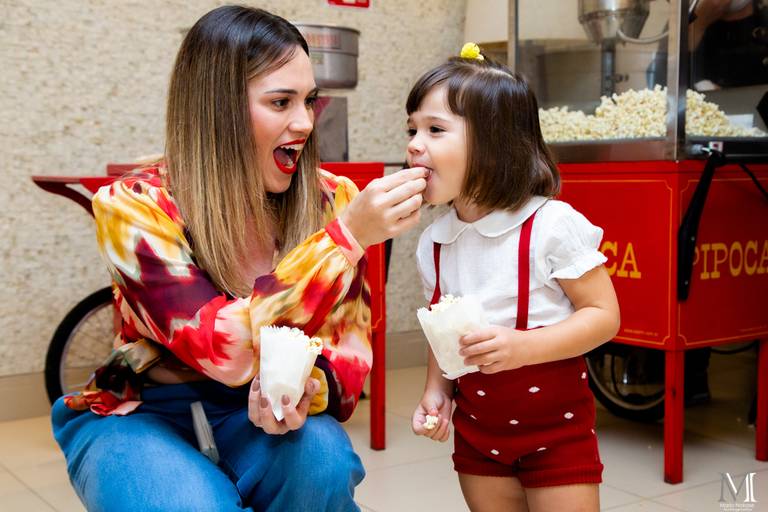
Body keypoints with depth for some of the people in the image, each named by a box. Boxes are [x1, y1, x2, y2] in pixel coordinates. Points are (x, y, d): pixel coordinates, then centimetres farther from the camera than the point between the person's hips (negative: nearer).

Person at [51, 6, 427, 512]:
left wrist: (308, 386, -30)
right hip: (138, 418, -2)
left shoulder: (331, 200, -9)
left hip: (255, 411, 3)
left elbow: (350, 343, -7)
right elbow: (225, 350, -31)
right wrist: (349, 235, -37)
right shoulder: (135, 205, -20)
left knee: (322, 458, -29)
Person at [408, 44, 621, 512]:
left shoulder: (552, 224, -18)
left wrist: (522, 346, -27)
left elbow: (604, 315, -16)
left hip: (556, 427, -4)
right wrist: (436, 391, -4)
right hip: (476, 431, 5)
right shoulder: (433, 244, -1)